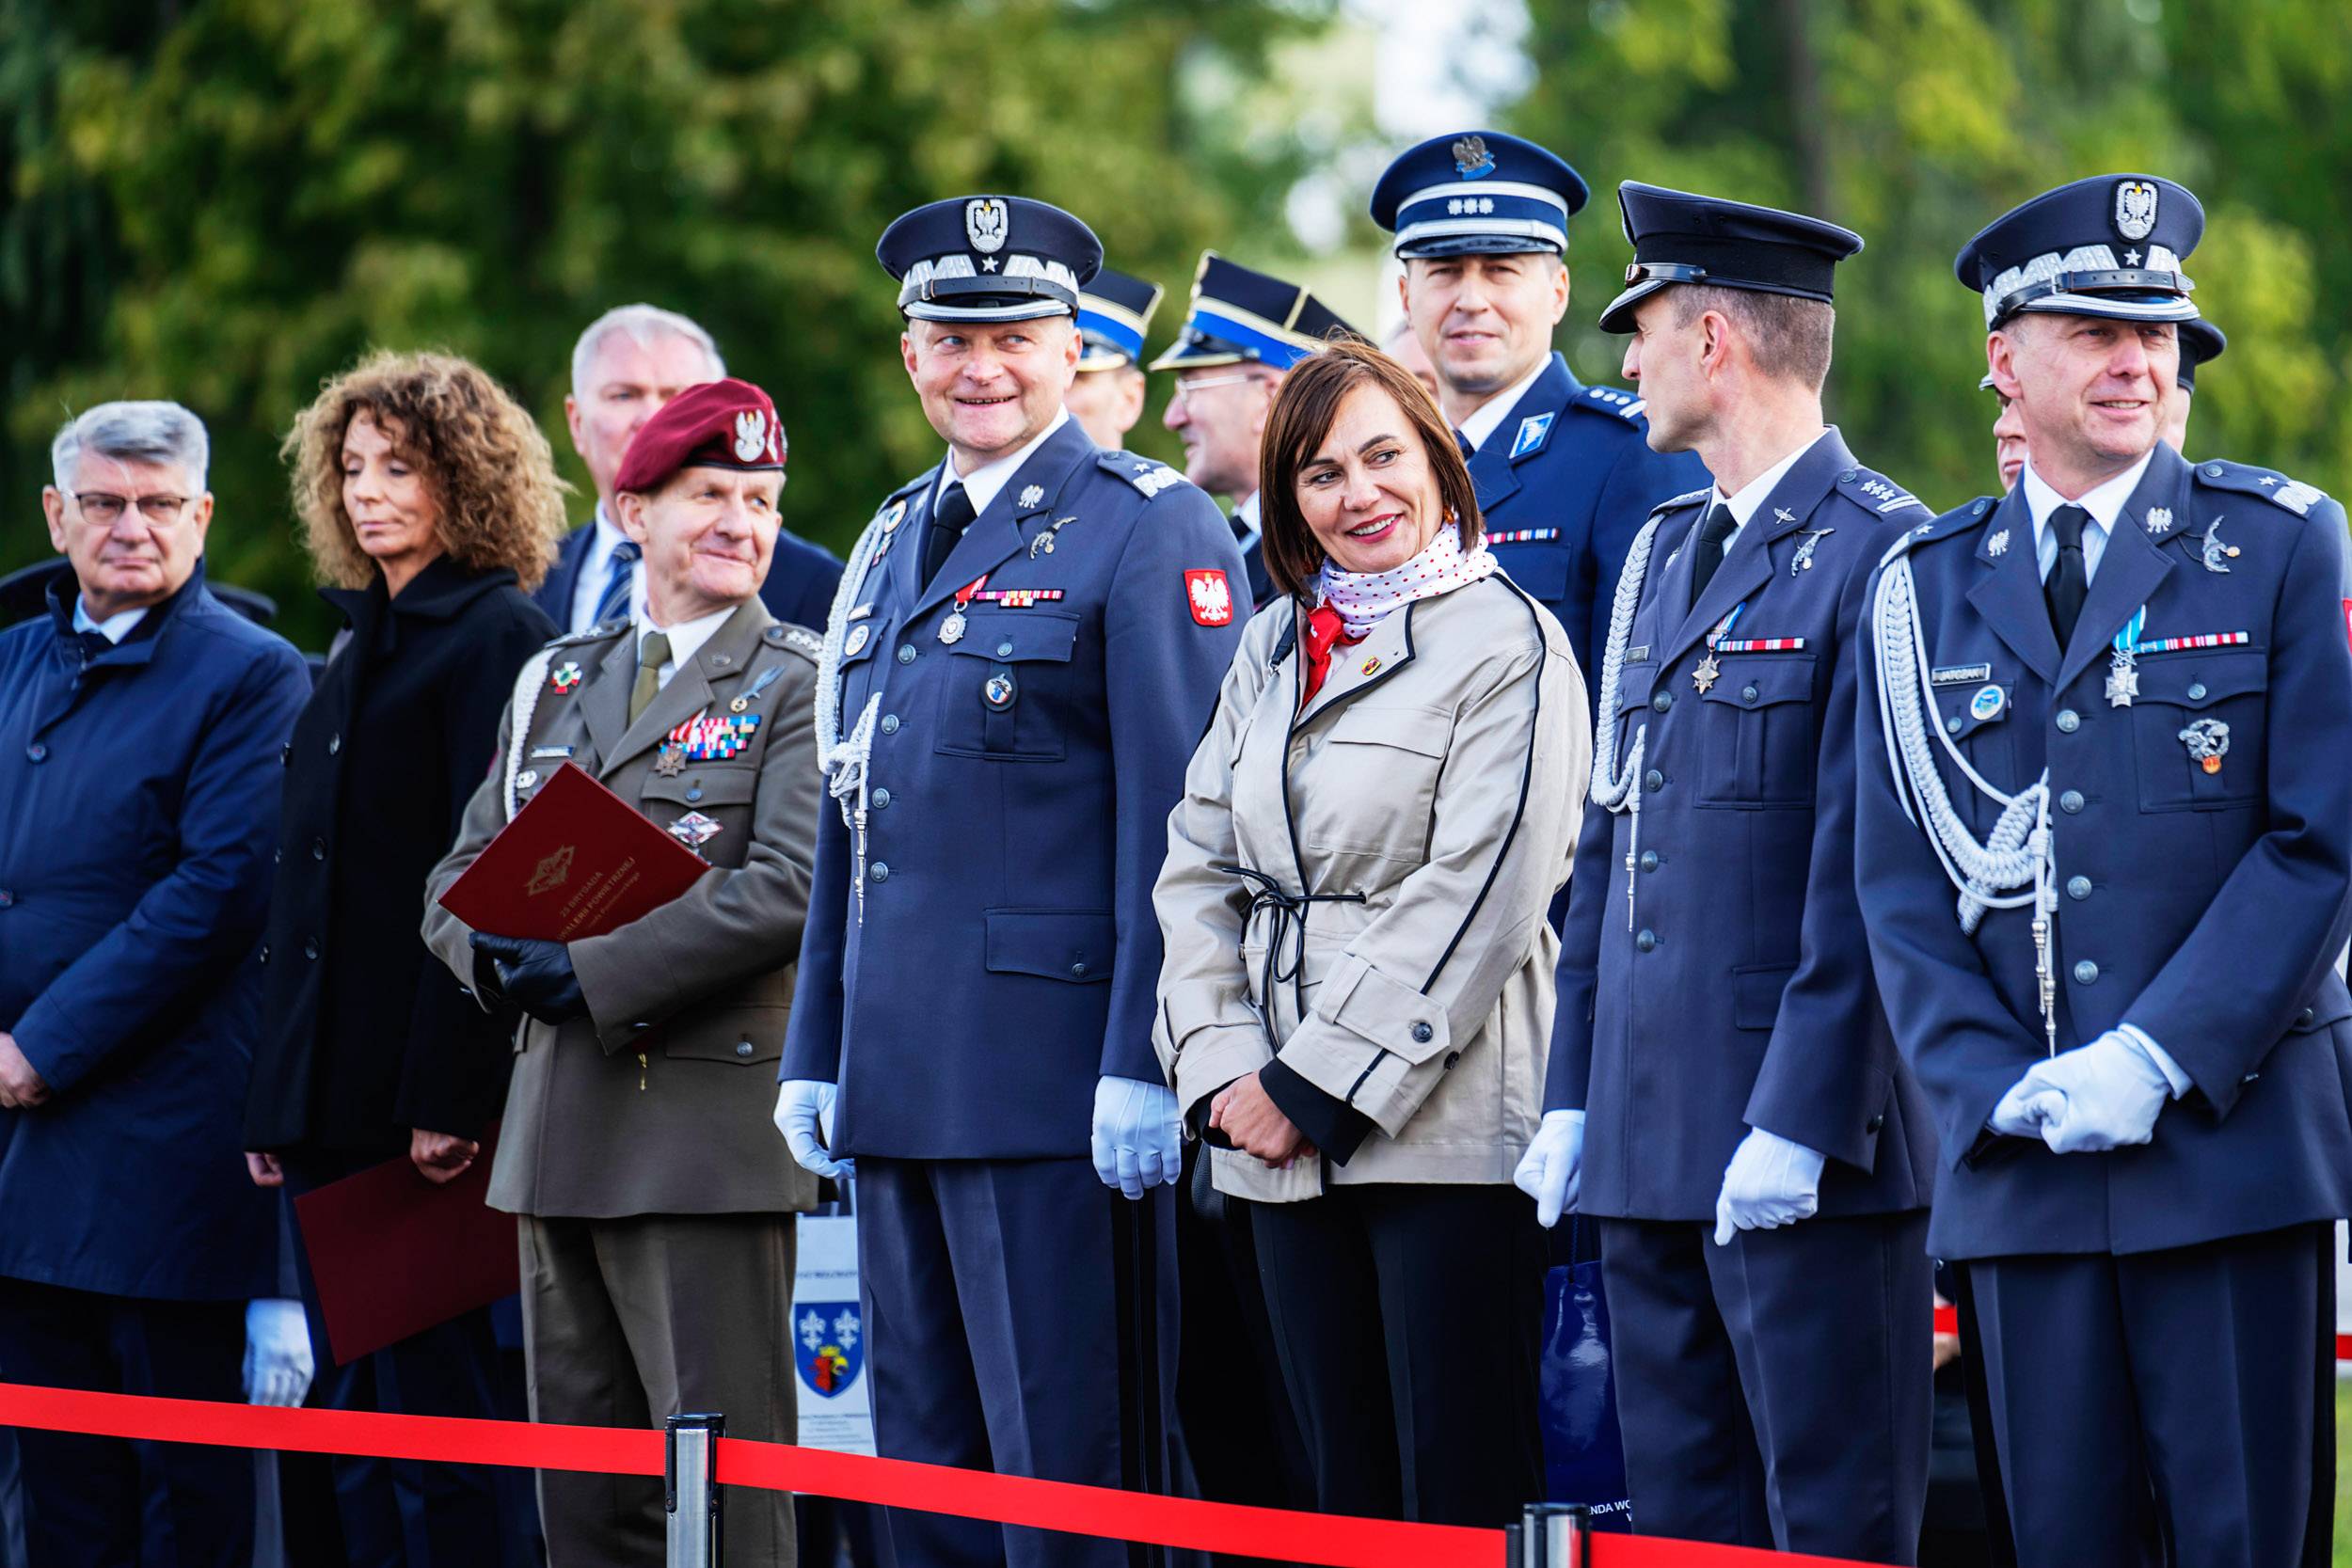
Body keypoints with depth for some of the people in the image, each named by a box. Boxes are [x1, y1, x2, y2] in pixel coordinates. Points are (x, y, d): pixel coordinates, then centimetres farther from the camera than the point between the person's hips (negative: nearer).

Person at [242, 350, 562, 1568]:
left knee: (434, 1413, -6)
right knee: (355, 1416, 9)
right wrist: (275, 1101, 14)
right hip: (330, 1102, 9)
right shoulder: (356, 650, 18)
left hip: (426, 1100, -9)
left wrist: (450, 1097, -19)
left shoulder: (497, 638, -8)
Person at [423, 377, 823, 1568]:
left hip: (710, 1128, -6)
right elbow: (460, 876, 18)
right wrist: (505, 957, -5)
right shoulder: (554, 683, 18)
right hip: (561, 1128, 6)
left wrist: (593, 972, -14)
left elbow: (791, 886, -14)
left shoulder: (799, 687, -1)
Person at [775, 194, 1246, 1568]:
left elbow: (1178, 821, -12)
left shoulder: (1150, 532, -6)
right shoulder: (895, 544, 19)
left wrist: (1142, 1062, -18)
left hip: (1059, 1079, -8)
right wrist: (816, 1049, 17)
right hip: (901, 1081, 8)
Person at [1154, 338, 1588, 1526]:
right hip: (1286, 1151, 6)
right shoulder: (1274, 650, 17)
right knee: (1345, 1486, 7)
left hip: (1444, 1126, -6)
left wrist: (1317, 1085, -12)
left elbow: (1476, 902, -12)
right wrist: (1222, 1072, -2)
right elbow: (1199, 868, 13)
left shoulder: (1507, 641, -4)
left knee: (1462, 1485, -7)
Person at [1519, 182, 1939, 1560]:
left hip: (1812, 1144, -9)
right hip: (1649, 1138, 9)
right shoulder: (1664, 556, 17)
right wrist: (1573, 1093, 14)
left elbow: (1867, 872, -15)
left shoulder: (1878, 555, -10)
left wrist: (1796, 1123, -19)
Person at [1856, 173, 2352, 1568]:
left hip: (2239, 1139, -2)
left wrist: (2157, 1059, -11)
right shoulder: (1925, 588, 12)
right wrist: (2000, 1087, -5)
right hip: (2020, 1158, 2)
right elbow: (1902, 883, 10)